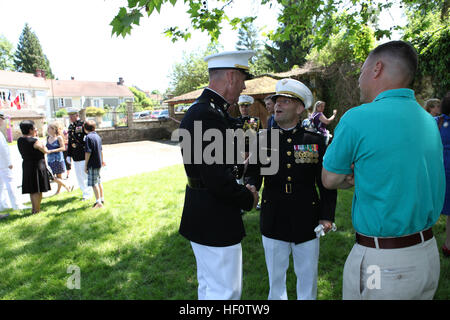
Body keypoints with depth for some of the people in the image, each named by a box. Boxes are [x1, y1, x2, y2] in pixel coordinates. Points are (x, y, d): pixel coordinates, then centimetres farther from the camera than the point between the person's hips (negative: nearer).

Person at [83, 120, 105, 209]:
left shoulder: (89, 137, -15)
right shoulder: (98, 136, 10)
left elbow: (88, 152, -18)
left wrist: (85, 165, -13)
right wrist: (102, 160, 32)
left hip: (92, 164, -8)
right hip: (98, 163, 8)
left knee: (94, 183, -3)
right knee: (98, 182, 18)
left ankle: (99, 202, -2)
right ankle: (102, 199, 28)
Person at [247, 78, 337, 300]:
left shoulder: (315, 141, -1)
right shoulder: (263, 138, 0)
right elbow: (253, 171, -3)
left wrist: (327, 216, -4)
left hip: (307, 223, 0)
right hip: (273, 222, 1)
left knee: (307, 278, 18)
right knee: (276, 277, 19)